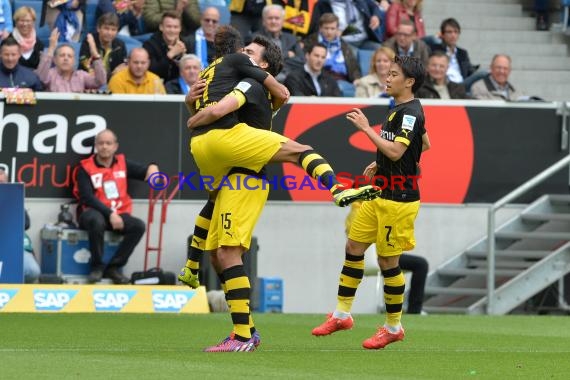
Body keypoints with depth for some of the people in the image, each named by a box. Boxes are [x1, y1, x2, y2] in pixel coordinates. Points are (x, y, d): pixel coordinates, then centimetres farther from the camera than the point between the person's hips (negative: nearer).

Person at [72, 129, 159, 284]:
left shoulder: (122, 163, 10)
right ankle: (97, 266, -20)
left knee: (138, 226, -23)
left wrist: (152, 168, -11)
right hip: (93, 213, -4)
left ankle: (114, 267, -13)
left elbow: (146, 171, 16)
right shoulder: (86, 168, -5)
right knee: (97, 221, -39)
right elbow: (88, 198, -14)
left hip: (117, 215, 5)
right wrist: (110, 214, -24)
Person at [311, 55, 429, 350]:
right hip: (381, 195, 10)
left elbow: (395, 151, -29)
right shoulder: (401, 110, 12)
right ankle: (342, 315, 18)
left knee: (388, 261, -2)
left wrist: (366, 128, -24)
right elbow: (424, 145, 26)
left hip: (399, 200, -10)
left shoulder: (410, 113, -18)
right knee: (354, 246, 10)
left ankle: (393, 327, 11)